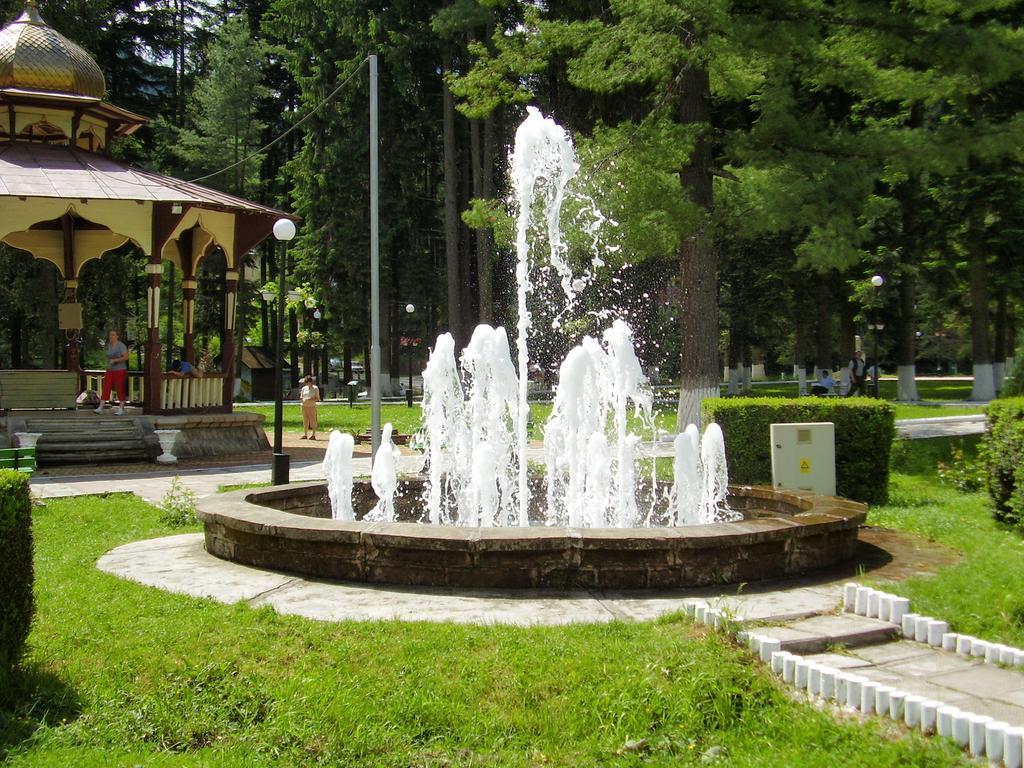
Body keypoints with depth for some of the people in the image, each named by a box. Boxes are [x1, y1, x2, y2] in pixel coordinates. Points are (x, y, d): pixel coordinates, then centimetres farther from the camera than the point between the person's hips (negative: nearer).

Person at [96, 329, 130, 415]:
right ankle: (100, 408, -4)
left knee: (120, 390, -1)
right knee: (105, 389, -2)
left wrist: (115, 360, -26)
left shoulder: (121, 345, -12)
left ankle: (121, 409, 8)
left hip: (120, 371, -6)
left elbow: (126, 357, -20)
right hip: (110, 371, 6)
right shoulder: (109, 345, 9)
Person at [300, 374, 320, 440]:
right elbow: (301, 398, 18)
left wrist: (310, 399, -19)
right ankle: (305, 435, 13)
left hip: (312, 406, -5)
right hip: (304, 406, 5)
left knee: (313, 421, -5)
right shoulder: (304, 388, 13)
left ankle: (313, 435, -1)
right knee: (305, 421, 7)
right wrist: (302, 400, -5)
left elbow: (317, 398, -3)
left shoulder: (315, 388, 0)